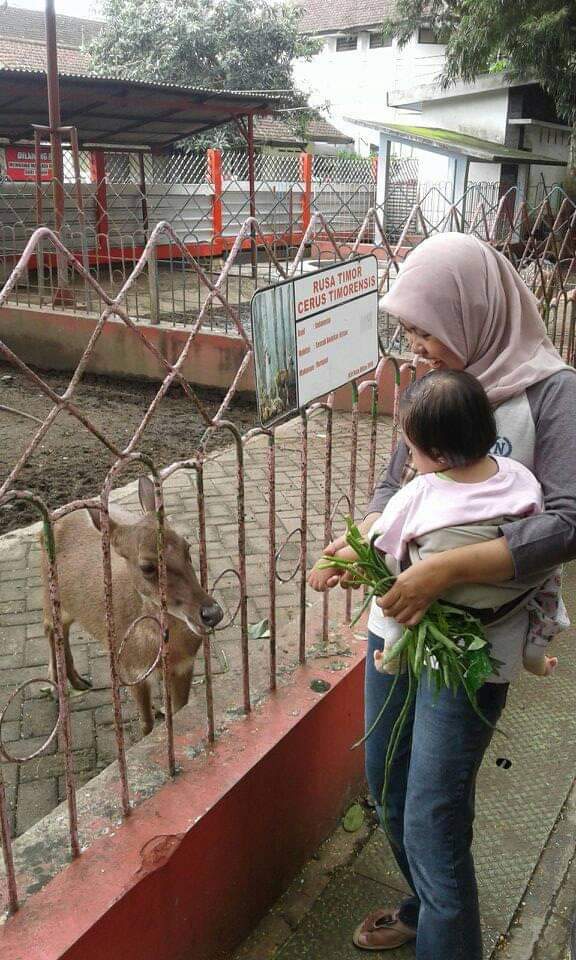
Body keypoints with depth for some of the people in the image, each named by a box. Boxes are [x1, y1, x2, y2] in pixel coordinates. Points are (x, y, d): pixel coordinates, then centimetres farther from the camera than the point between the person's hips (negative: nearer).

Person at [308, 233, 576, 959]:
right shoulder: (435, 382, 4)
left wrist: (443, 572, -29)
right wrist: (359, 539, -9)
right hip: (395, 616, 7)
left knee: (432, 823, 0)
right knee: (387, 788, 22)